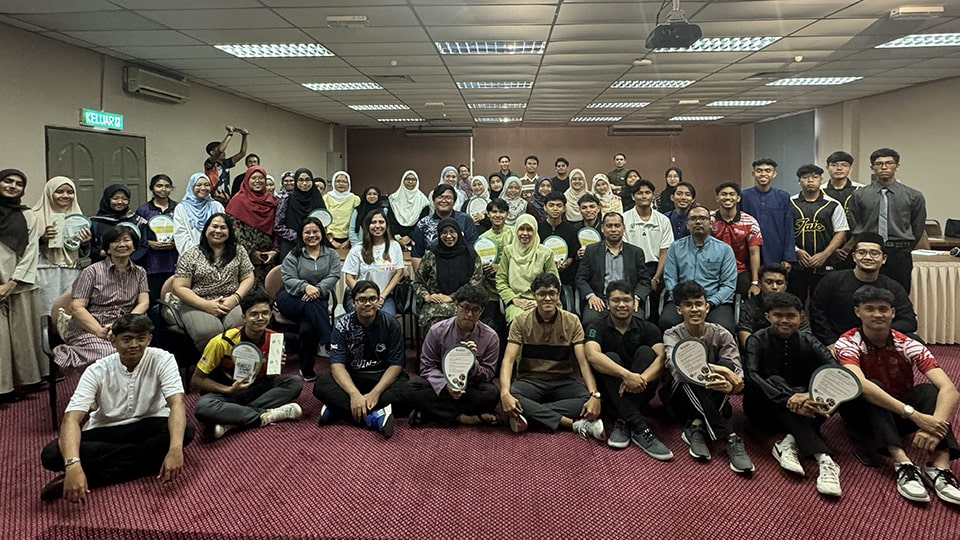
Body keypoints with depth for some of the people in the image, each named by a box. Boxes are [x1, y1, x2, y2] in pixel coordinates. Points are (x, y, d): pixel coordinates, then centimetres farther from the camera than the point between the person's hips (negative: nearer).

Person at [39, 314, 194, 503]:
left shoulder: (162, 360, -16)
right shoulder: (97, 371, -14)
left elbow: (177, 403, -28)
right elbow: (71, 418, -25)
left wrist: (175, 449, -46)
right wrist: (73, 465, -44)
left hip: (147, 427, -1)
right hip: (106, 431, 1)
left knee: (185, 430, -33)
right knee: (51, 454, -26)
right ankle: (150, 457, -26)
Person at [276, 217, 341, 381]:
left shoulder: (331, 254, 10)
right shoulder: (294, 255, 6)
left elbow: (334, 276, -5)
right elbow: (288, 279, -6)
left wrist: (317, 289, -23)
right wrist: (305, 286, -27)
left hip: (319, 299, 1)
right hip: (291, 298, -1)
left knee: (307, 323, -32)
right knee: (312, 306, -37)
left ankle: (307, 368, -25)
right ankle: (330, 344, -40)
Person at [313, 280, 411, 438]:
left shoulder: (391, 324, -10)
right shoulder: (343, 325, -10)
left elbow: (395, 365, -11)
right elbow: (337, 365, -17)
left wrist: (375, 393, -27)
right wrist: (354, 394, -35)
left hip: (382, 378, 0)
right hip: (351, 378, 0)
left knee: (405, 389, -33)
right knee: (321, 385, -29)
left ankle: (336, 408, -30)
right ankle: (374, 416, -35)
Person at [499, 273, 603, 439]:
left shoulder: (572, 321, -2)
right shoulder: (522, 321, -5)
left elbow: (583, 361, -10)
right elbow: (508, 360, -13)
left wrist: (595, 395, -29)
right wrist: (505, 393, -33)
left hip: (563, 382, 1)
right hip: (530, 381, -1)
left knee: (588, 399, -30)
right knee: (509, 397, -34)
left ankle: (531, 414, -26)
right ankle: (575, 423, -31)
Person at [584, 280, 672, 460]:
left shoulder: (648, 329, 0)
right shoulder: (597, 328, -5)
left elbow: (662, 358, -18)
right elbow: (592, 356, -27)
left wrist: (642, 379, -38)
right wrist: (626, 374, -41)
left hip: (640, 393, 1)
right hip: (609, 394, -1)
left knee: (646, 352, -20)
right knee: (610, 357, -27)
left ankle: (623, 422, -29)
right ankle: (639, 429, -38)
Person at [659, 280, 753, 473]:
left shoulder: (721, 335, -5)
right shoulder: (672, 335, -9)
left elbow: (738, 376, -18)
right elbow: (678, 369, -31)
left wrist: (730, 386, -42)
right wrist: (716, 370, -44)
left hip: (715, 403, 1)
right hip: (682, 398, -1)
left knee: (727, 363, -26)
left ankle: (696, 427, -27)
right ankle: (730, 438, -33)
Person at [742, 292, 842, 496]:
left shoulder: (808, 342, -1)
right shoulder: (757, 340, -8)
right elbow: (750, 376, -27)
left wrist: (814, 395, -40)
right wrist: (788, 399, -42)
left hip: (800, 413, 2)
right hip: (764, 409, -2)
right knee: (776, 381, -33)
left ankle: (791, 442, -34)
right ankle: (822, 456, -43)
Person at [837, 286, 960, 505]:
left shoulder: (908, 346, -13)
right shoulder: (848, 344, -19)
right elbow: (861, 384, -38)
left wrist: (935, 424, -45)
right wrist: (914, 415, -47)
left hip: (899, 417, 3)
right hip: (864, 413, -2)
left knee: (930, 390, -24)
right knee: (872, 387, -32)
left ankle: (939, 467, -38)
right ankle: (903, 463, -43)